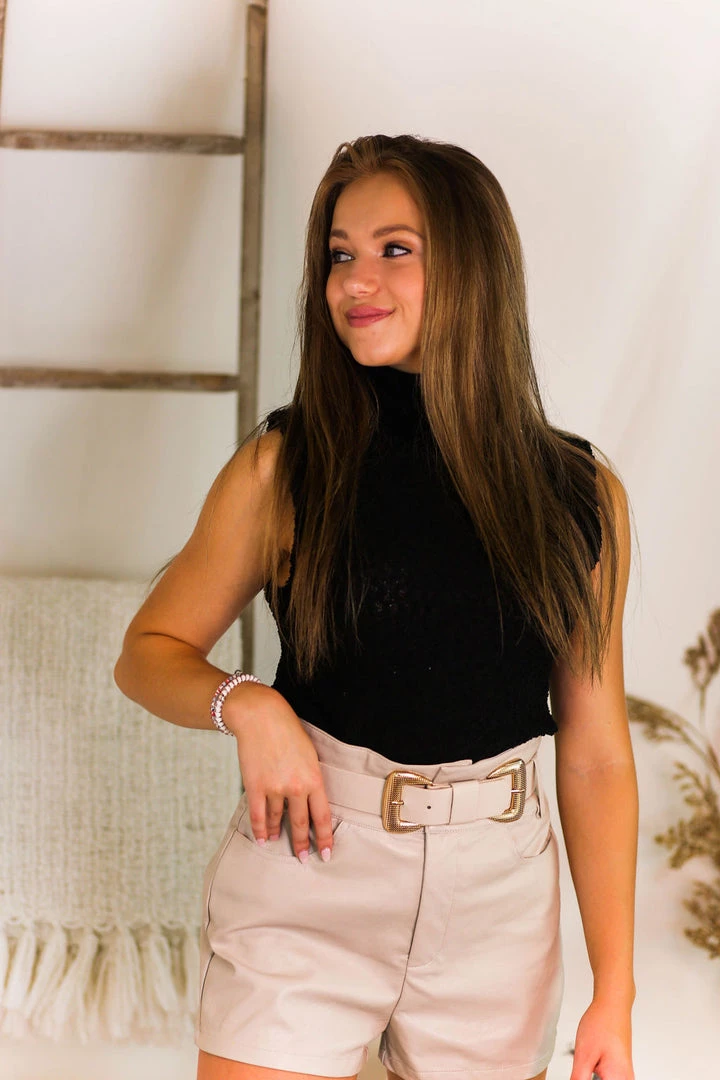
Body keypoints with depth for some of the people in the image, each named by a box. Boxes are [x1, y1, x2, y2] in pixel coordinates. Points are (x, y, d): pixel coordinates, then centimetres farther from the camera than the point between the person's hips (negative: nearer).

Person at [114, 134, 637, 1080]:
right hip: (305, 866, -1)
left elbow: (595, 754, 4)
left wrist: (614, 992, 2)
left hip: (499, 900, 2)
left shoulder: (582, 496, 1)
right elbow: (148, 654, 6)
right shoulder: (282, 470, -3)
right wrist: (243, 703, -16)